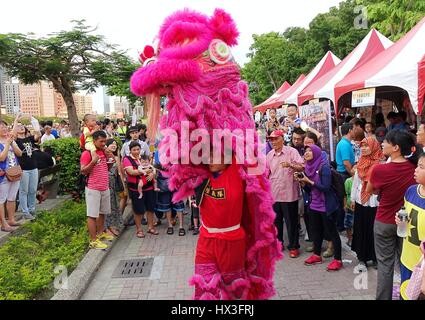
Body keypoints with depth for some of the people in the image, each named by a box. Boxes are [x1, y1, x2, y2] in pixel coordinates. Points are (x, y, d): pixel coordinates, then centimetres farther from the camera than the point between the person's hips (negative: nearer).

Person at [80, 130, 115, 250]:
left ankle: (100, 232, 34)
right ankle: (93, 241, 2)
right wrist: (93, 161, -27)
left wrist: (109, 158, 0)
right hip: (93, 189, -7)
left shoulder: (104, 152, 11)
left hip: (105, 187, 8)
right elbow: (83, 171, -14)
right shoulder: (87, 153, -11)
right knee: (92, 214, -2)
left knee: (102, 212, 18)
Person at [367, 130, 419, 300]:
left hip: (385, 222, -3)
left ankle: (384, 298, 21)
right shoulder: (415, 167, -11)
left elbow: (370, 190, -3)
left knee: (385, 264, 10)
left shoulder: (380, 169, -22)